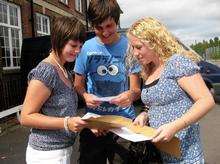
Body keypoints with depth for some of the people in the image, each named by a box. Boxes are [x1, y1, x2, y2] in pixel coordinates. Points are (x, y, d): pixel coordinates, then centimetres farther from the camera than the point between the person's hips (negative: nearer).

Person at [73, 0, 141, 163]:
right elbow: (78, 84, 4)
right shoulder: (86, 47, -4)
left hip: (125, 120, 0)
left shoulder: (129, 46, -6)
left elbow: (136, 88, -5)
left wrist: (131, 94, -27)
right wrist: (86, 96, -18)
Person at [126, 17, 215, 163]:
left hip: (183, 151, -7)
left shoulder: (177, 62, -15)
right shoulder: (149, 72, 7)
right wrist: (145, 115, -2)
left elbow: (207, 101, -20)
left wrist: (174, 126, -29)